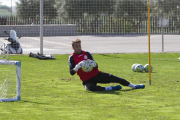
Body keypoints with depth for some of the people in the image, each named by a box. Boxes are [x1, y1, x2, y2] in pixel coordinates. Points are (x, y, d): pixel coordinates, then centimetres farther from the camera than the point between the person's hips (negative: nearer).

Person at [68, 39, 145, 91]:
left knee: (112, 78, -8)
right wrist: (77, 67, -33)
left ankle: (133, 86, 4)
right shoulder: (72, 58, -3)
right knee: (90, 87, -38)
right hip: (87, 80, -4)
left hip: (96, 74, 4)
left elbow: (96, 67, 3)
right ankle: (109, 88, -30)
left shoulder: (87, 54, 7)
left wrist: (94, 65, -22)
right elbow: (71, 72, -13)